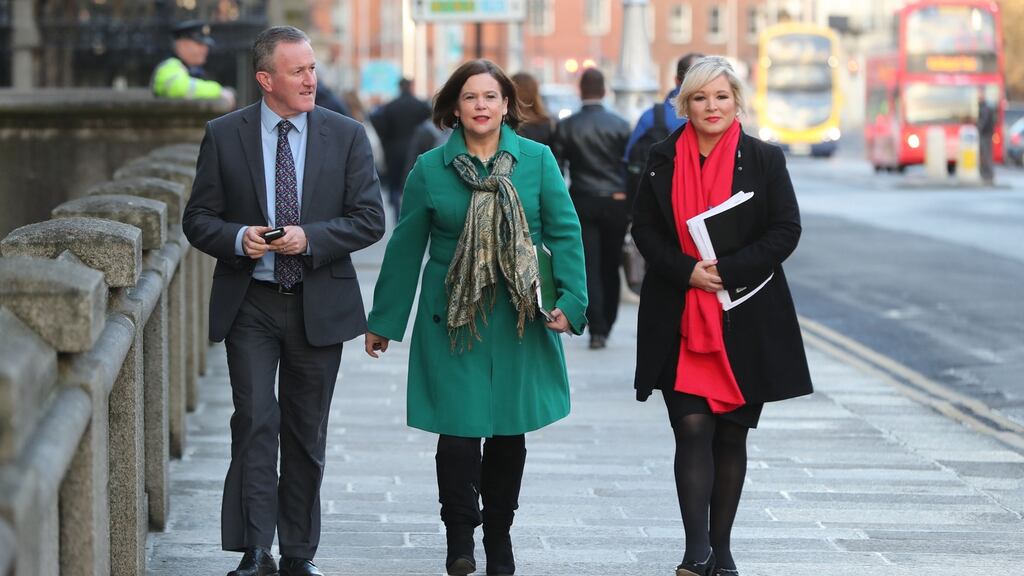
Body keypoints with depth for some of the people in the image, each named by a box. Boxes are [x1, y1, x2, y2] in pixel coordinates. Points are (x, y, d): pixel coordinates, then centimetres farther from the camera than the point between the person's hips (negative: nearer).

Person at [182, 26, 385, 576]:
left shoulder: (346, 136, 1)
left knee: (306, 434, 9)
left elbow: (369, 219, -1)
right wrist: (238, 238, -18)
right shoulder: (224, 136, 0)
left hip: (319, 304, 1)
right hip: (249, 304, -1)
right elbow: (198, 219, 3)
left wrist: (310, 238, -17)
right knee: (255, 423, -12)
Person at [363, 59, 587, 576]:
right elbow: (405, 248, 5)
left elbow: (565, 233, 0)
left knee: (510, 429, 9)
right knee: (458, 425, -9)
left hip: (519, 319, 1)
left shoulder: (537, 160, 2)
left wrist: (570, 300, -11)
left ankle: (499, 534, 23)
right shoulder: (430, 168, 1)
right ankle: (459, 535, 5)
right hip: (453, 319, -1)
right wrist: (383, 321, 9)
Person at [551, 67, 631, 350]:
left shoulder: (566, 126, -3)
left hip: (583, 202, -1)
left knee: (590, 267, -2)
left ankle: (597, 329, -12)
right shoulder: (620, 125, -1)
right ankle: (605, 326, 18)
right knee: (610, 268, 12)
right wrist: (631, 206, 9)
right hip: (616, 203, 1)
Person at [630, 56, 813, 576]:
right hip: (680, 319, 0)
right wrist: (687, 270, -14)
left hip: (745, 319, 0)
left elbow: (786, 231, -4)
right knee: (692, 428, -11)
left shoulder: (764, 160, 1)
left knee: (732, 435, 8)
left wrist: (726, 271, -15)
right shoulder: (663, 159, 5)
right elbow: (645, 230, 4)